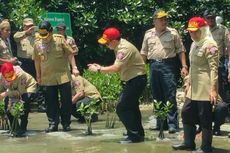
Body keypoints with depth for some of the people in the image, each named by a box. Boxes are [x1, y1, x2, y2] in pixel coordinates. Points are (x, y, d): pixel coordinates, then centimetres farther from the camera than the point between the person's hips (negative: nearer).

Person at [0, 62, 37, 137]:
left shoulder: (20, 74, -38)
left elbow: (20, 92, -33)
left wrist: (6, 93, -39)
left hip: (28, 87, -6)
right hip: (13, 90, 6)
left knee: (24, 105, -26)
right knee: (8, 106, -8)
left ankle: (22, 128, -15)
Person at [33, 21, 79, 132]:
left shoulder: (60, 40, -4)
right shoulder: (38, 44, 2)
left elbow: (70, 54, 1)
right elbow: (37, 60, 13)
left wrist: (74, 67, -6)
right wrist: (38, 76, 14)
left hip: (63, 76, -2)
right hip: (47, 78, 2)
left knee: (66, 101, 1)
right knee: (51, 102, 4)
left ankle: (66, 123, 12)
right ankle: (53, 124, 13)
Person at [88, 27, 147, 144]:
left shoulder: (124, 49, -23)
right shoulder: (119, 47, 8)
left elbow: (116, 68, -29)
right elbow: (118, 67, 10)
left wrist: (98, 69, -18)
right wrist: (101, 67, 1)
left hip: (136, 80, -11)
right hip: (132, 80, 11)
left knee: (122, 108, -11)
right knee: (131, 107, 19)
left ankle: (134, 135, -5)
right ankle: (138, 134, 30)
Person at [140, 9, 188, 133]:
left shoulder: (173, 33, 4)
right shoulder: (148, 34, 12)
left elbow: (181, 50, 3)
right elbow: (144, 53, 16)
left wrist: (184, 66, -6)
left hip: (168, 65, -4)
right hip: (153, 66, 4)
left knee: (170, 96, -8)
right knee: (157, 96, 8)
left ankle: (172, 124, -5)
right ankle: (160, 123, 17)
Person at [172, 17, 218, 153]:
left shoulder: (209, 44, -13)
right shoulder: (194, 44, 15)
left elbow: (214, 68, -18)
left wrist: (213, 89, -22)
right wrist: (188, 83, 24)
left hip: (205, 88, -10)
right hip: (194, 88, 10)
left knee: (205, 118, -1)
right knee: (187, 113, 14)